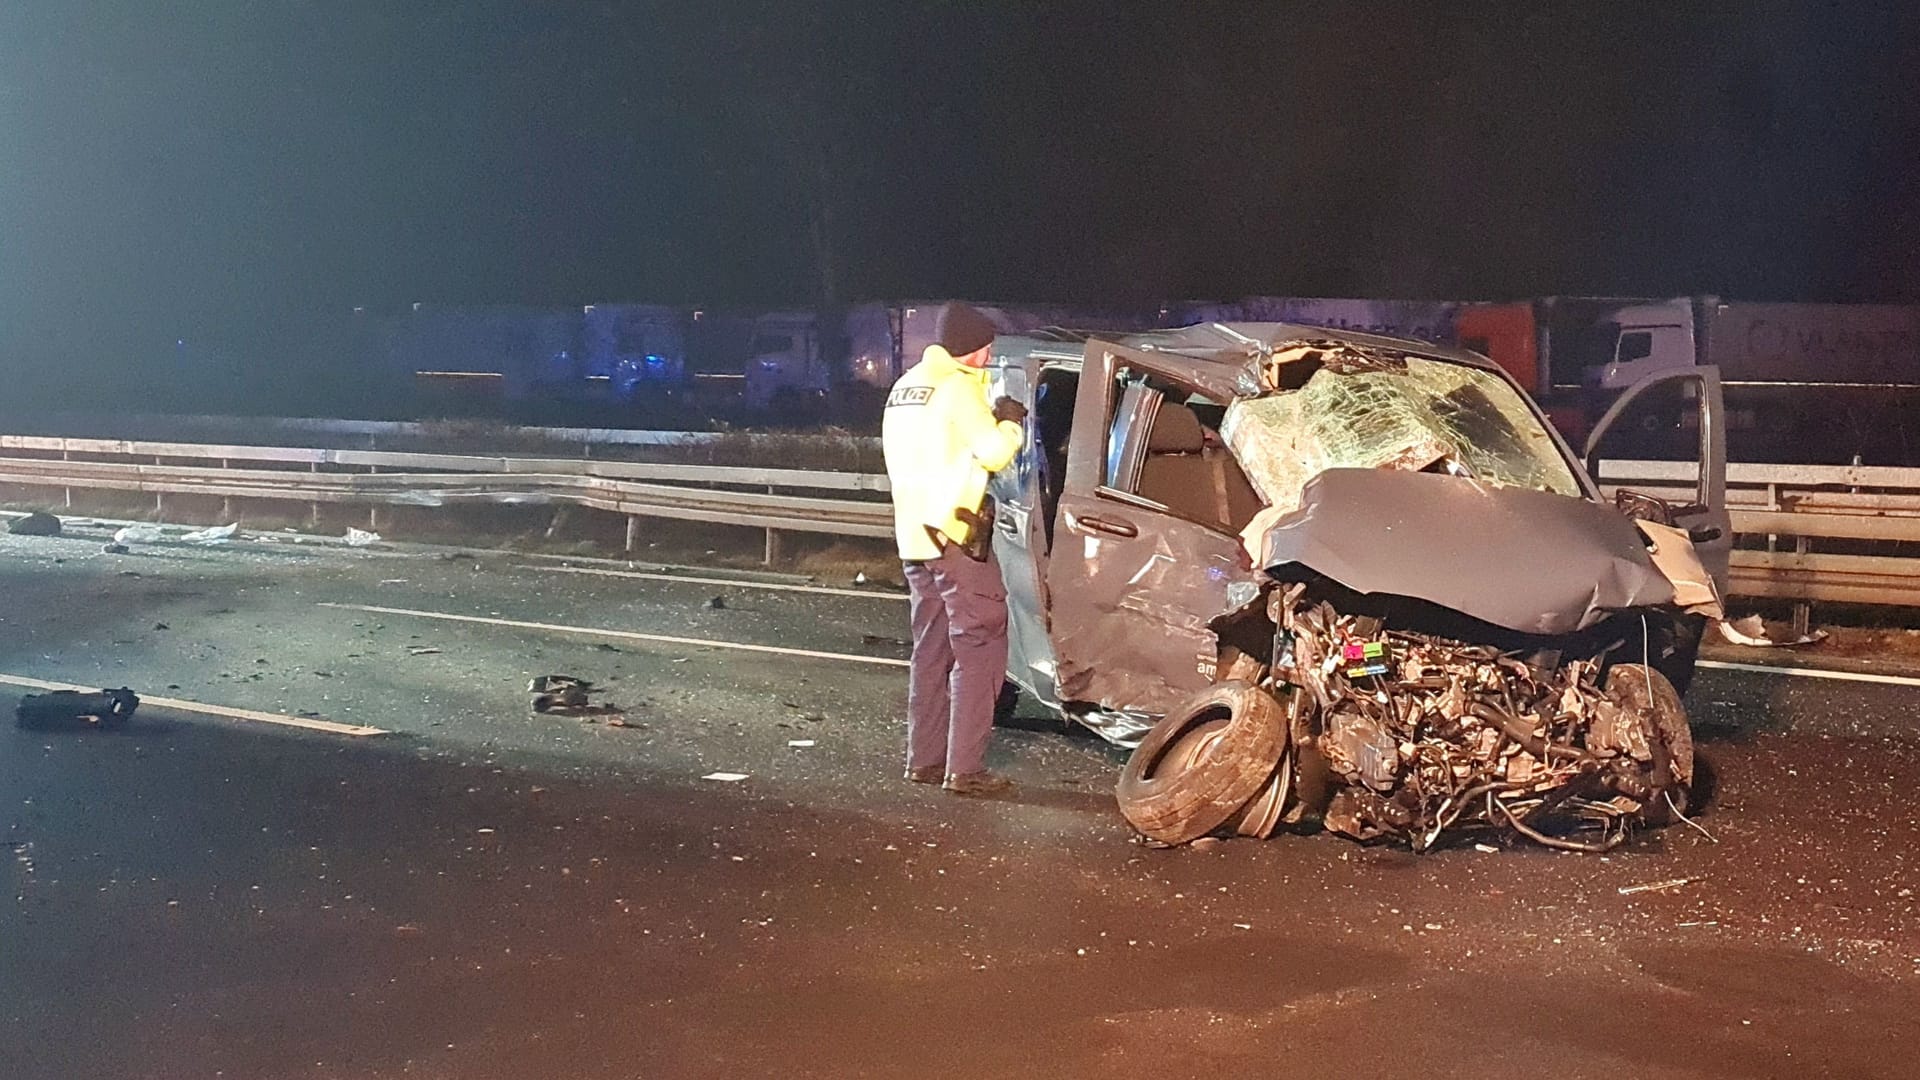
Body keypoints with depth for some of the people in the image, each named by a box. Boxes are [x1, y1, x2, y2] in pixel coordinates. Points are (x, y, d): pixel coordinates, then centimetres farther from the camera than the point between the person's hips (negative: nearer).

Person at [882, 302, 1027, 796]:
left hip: (915, 534, 9)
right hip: (956, 533, -9)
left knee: (932, 647, 15)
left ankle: (924, 758, 16)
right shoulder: (957, 387, -11)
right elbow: (993, 452, -16)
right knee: (979, 645, -5)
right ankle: (965, 769, -9)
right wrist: (1010, 423, 3)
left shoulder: (905, 386, 17)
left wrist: (990, 421, 12)